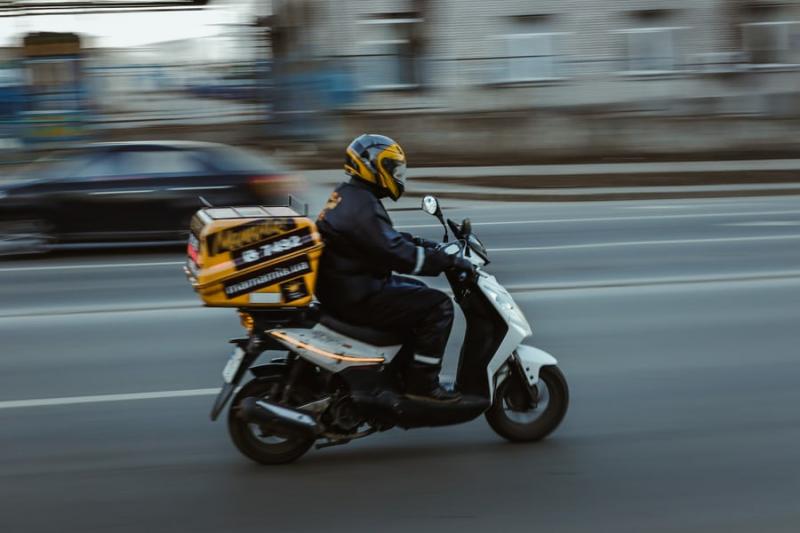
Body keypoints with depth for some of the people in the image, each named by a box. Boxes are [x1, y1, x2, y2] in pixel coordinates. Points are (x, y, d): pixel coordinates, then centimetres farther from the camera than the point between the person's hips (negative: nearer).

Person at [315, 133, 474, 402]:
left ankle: (400, 369, 29)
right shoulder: (362, 206, -21)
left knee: (419, 293, 28)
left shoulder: (349, 196, 14)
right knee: (438, 306, -11)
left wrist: (431, 246, 17)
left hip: (341, 285, 11)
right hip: (356, 296, -11)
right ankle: (422, 383, -8)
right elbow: (396, 253, -26)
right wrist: (449, 261, -21)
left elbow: (388, 238, 24)